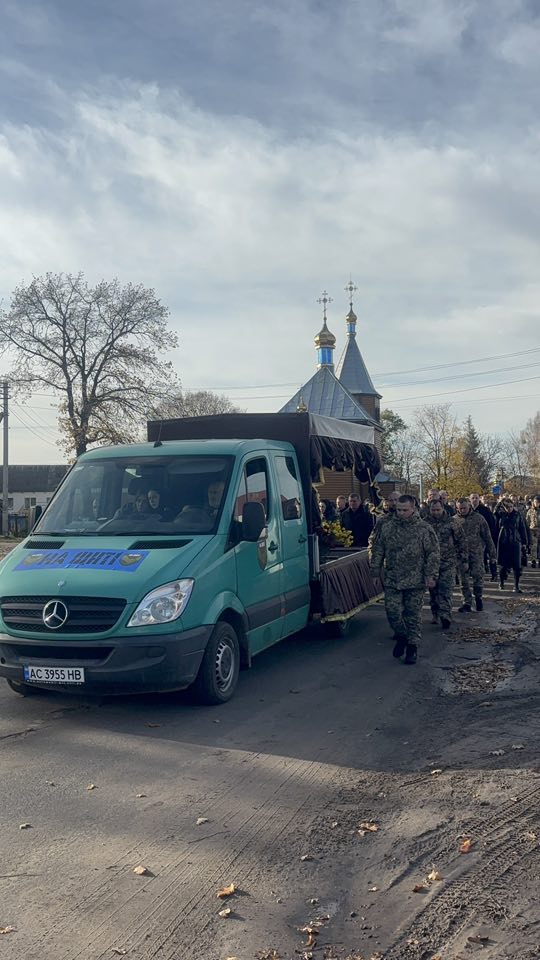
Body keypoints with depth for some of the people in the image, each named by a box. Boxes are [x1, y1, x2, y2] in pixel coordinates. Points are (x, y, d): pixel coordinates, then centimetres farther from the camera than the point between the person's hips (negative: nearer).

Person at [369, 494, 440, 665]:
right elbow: (377, 550, 12)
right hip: (392, 580, 2)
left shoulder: (424, 529, -3)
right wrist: (375, 570, 7)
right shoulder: (387, 527, 6)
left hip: (415, 582, -2)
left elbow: (433, 554, -3)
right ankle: (401, 636, 25)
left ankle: (412, 647, 16)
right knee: (392, 611, -1)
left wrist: (430, 576, -8)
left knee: (413, 615, 4)